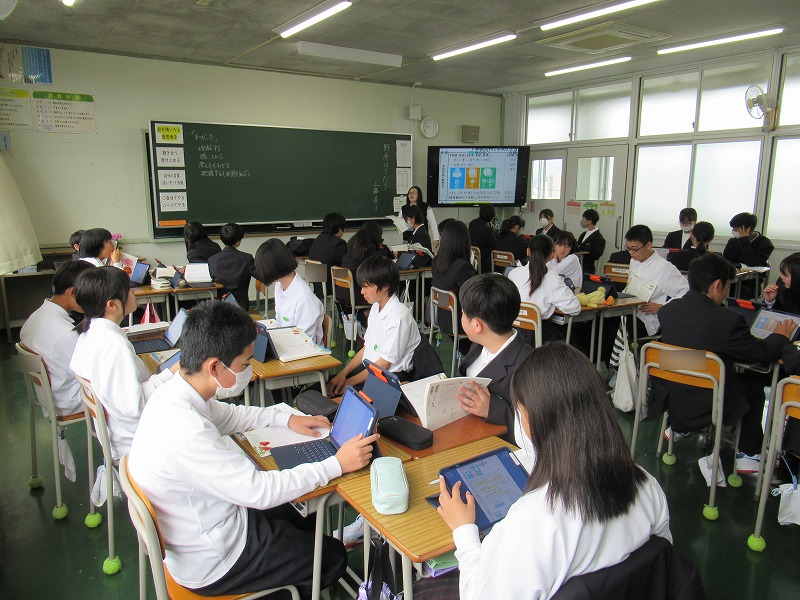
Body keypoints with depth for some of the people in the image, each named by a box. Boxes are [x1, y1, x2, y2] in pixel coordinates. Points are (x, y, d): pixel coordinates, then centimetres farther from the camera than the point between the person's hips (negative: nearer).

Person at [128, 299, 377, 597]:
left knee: (307, 518, 22)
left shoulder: (172, 393, -8)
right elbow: (262, 490, -30)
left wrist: (287, 419, 6)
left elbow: (227, 415, 12)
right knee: (332, 557, 6)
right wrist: (337, 464, -22)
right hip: (208, 564, -8)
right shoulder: (188, 435, -37)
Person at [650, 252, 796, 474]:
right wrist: (780, 336, 13)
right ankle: (749, 455, 29)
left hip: (669, 397, 5)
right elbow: (762, 353, -9)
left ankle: (677, 427, 39)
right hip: (706, 407, -5)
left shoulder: (667, 310, -7)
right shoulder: (727, 320, -24)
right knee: (754, 382, 20)